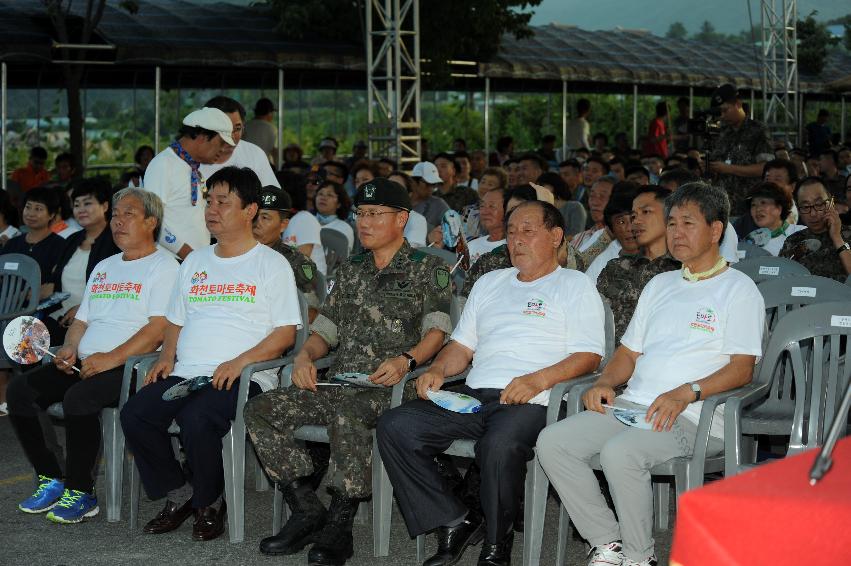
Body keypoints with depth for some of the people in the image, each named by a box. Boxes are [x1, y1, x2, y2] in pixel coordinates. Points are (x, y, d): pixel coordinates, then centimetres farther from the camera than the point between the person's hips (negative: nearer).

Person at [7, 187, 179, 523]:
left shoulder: (163, 266, -2)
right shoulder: (104, 267, 25)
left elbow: (159, 330, -14)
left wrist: (111, 358, -21)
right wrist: (70, 348, 3)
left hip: (130, 368, -8)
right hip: (85, 364, 8)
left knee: (78, 397, -34)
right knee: (20, 389, -11)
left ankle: (81, 492, -19)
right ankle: (50, 479, -3)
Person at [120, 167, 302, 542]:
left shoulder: (271, 264, 5)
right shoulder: (195, 262, 23)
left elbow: (286, 333, -2)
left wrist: (240, 361, -16)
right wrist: (167, 356, 6)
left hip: (244, 377, -6)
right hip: (186, 373, 6)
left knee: (196, 420, -34)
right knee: (135, 414, -21)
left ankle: (209, 504, -7)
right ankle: (179, 495, -2)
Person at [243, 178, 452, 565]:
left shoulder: (428, 269, 7)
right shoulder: (350, 271, 25)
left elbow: (436, 332, -6)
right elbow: (326, 329, 22)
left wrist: (406, 360, -25)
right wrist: (305, 355, 1)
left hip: (391, 387, -6)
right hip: (338, 384, 6)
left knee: (346, 412, -40)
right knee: (260, 411, -15)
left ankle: (339, 526, -30)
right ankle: (308, 513, -12)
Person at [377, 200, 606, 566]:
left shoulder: (575, 286, 10)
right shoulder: (490, 283, 29)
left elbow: (589, 356, -2)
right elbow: (462, 345, 28)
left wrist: (537, 380, -18)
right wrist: (438, 370, 5)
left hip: (531, 401, -6)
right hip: (473, 397, 6)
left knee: (500, 444, -39)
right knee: (394, 427, -17)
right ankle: (454, 524, -11)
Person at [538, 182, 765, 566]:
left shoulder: (738, 290, 3)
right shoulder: (660, 285, 25)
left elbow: (742, 369, -7)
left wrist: (686, 393, -23)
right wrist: (605, 383, 3)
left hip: (693, 415, -7)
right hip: (632, 405, 7)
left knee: (620, 451, -34)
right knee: (552, 442, -14)